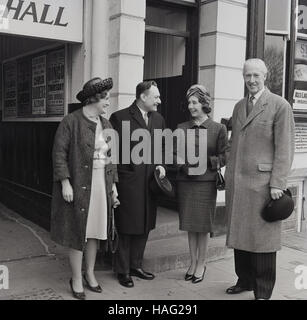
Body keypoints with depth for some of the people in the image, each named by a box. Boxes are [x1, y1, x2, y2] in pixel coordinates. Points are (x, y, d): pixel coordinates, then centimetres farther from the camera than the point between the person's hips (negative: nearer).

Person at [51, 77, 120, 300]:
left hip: (101, 187, 6)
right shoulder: (71, 122, -9)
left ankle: (90, 273, 31)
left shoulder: (106, 125, 9)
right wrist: (65, 182, -17)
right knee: (78, 233, 4)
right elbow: (59, 153, -11)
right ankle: (76, 280, 20)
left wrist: (113, 186, 10)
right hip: (78, 187, -5)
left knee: (95, 231, 13)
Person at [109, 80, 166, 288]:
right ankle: (123, 271, 20)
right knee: (126, 228, 5)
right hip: (128, 182, -6)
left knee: (144, 227, 14)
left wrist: (161, 165, 0)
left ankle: (136, 265, 31)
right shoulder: (120, 117, -7)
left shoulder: (158, 119, 11)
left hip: (150, 183, 6)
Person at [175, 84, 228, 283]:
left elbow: (223, 157, -2)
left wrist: (205, 161, -15)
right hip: (185, 181, 3)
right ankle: (193, 263, 24)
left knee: (203, 225, 5)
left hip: (206, 182, -3)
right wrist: (185, 165, -8)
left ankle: (201, 265, 20)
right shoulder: (182, 128, 8)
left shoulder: (219, 129, -1)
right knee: (190, 224, 10)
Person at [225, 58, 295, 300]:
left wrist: (277, 184, -13)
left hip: (262, 183, -6)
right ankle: (245, 281, 28)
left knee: (263, 238, 2)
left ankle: (263, 291, 15)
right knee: (240, 235, 12)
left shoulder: (280, 106, -4)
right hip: (237, 183, 6)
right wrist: (229, 175, 12)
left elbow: (284, 149, -8)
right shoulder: (239, 106, 16)